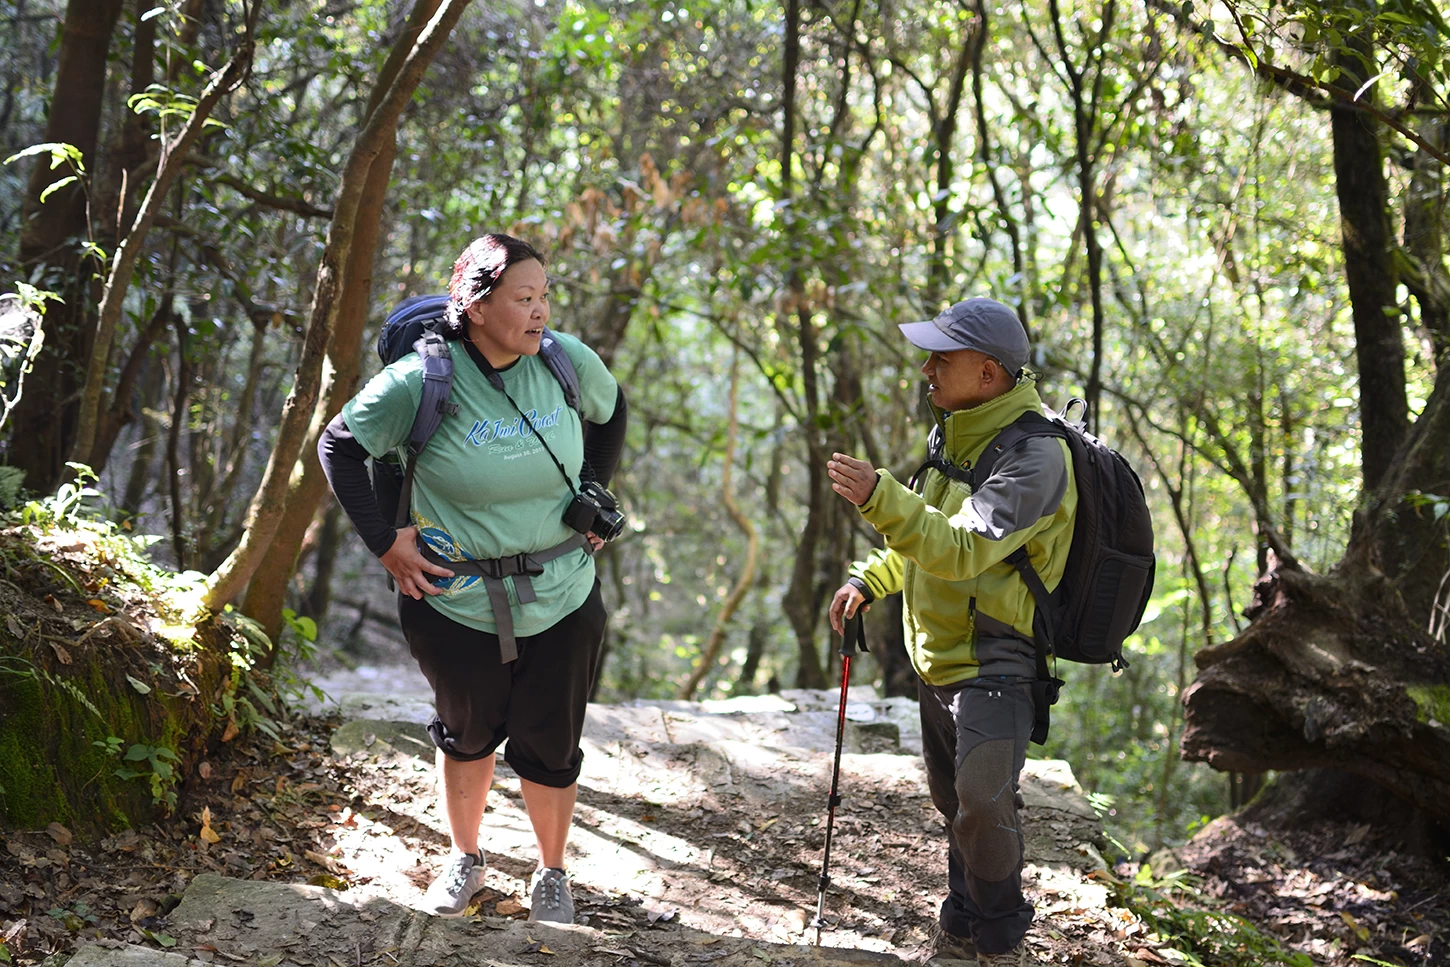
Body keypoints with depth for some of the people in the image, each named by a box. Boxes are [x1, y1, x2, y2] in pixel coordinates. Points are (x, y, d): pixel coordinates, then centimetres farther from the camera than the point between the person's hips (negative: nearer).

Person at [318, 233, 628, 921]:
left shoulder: (569, 362, -8)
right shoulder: (423, 380, -17)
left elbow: (611, 412, 16)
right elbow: (338, 446, -4)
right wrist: (382, 542, -7)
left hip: (562, 599, 2)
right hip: (456, 601, -2)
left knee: (550, 747, 11)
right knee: (466, 734, 19)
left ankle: (552, 874, 34)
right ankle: (464, 860, 42)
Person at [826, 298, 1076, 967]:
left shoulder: (1034, 455, -22)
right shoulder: (958, 431, 8)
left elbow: (963, 548, -33)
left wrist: (879, 497, -43)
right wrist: (868, 580, 12)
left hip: (994, 664, -9)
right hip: (937, 655, 9)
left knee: (984, 805, -18)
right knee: (955, 804, 19)